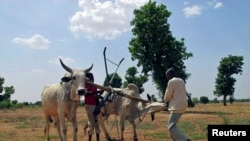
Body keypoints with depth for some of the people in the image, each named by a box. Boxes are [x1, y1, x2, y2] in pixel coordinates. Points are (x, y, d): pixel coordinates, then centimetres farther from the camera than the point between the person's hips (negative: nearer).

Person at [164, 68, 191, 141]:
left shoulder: (171, 81, -10)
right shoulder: (181, 80, 16)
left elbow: (167, 95, -6)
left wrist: (165, 100, 16)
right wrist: (170, 101, 18)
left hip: (177, 106, -9)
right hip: (183, 105, 9)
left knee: (171, 126, -9)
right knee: (172, 124, 21)